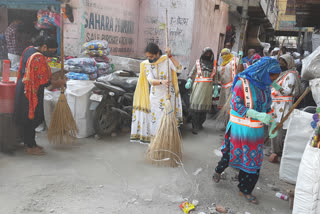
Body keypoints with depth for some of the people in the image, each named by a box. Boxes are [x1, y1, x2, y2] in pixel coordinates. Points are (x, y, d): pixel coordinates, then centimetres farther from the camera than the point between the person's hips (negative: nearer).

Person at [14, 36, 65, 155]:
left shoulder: (29, 50, 7)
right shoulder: (39, 58, -24)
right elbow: (43, 81, -23)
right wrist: (57, 83, -8)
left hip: (23, 88, 10)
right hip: (31, 92, -10)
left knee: (28, 118, 17)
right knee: (31, 119, 1)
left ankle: (30, 143, 29)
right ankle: (30, 147, 14)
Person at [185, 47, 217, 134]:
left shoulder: (213, 64, 14)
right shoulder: (198, 62, 11)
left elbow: (215, 76, 13)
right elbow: (192, 72, 11)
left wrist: (216, 86, 8)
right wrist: (189, 81, -3)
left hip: (208, 87, 2)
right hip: (199, 85, -2)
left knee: (205, 106, 1)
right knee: (196, 105, -11)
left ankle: (200, 124, 16)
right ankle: (195, 127, -8)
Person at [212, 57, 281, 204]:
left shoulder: (265, 86, 4)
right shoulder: (243, 83, -16)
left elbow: (266, 106, 15)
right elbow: (236, 105, -20)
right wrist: (259, 115, -27)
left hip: (256, 130, 6)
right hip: (240, 128, -5)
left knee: (253, 160, 9)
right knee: (231, 153, 12)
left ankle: (245, 190, 27)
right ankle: (218, 171, 43)